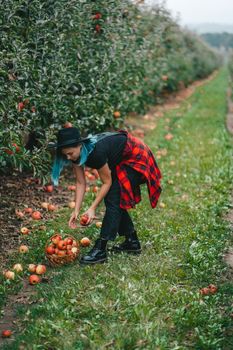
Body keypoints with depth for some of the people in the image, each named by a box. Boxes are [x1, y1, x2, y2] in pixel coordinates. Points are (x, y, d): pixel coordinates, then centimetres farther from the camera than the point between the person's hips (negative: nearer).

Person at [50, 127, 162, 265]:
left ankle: (100, 250, -13)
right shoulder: (76, 153, -12)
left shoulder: (97, 151, -35)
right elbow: (80, 183, -6)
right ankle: (132, 242, 19)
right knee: (115, 200, 6)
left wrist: (92, 208, -23)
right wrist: (76, 211, -12)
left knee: (113, 199, -14)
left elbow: (107, 182, -23)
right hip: (120, 162, 8)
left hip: (135, 159, -8)